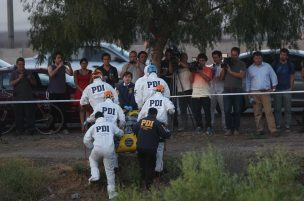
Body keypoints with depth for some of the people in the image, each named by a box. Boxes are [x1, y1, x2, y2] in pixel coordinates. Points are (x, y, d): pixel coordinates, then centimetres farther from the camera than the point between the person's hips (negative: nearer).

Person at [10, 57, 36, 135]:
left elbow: (34, 83, 16)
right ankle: (19, 129, -1)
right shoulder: (14, 73, 9)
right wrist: (18, 79, -15)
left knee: (29, 114, -4)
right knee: (18, 115, -3)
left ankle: (30, 129, -1)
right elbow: (11, 83, -3)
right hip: (18, 97, -1)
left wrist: (30, 79, -4)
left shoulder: (28, 73, 14)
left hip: (28, 97, 1)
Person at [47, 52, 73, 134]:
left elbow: (71, 74, -2)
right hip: (53, 92, -2)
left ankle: (64, 128, -1)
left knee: (63, 110, -3)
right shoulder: (51, 67, 3)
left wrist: (69, 66, -17)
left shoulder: (63, 67, 10)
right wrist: (58, 67, -22)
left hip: (62, 92, 2)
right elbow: (51, 74, -17)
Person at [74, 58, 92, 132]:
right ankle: (82, 126, -7)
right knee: (81, 108, -4)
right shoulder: (76, 72, 10)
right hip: (79, 92, 0)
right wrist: (81, 90, -10)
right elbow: (76, 83, 4)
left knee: (87, 109, -7)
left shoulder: (90, 72, 9)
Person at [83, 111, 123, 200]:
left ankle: (95, 175, 10)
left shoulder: (93, 127, 12)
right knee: (110, 170, 9)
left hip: (98, 149, 0)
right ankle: (111, 192, 10)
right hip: (109, 149, 0)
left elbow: (86, 140, 12)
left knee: (92, 159, 33)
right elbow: (120, 133, 28)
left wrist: (92, 147, 30)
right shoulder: (110, 125, 14)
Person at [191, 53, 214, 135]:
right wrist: (194, 71, -3)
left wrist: (200, 72, -13)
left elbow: (208, 79, -10)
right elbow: (192, 80, 8)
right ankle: (199, 126, 14)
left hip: (205, 94, -3)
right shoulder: (194, 69, 15)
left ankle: (208, 127, -3)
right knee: (196, 111, 3)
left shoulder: (208, 69, 7)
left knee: (207, 111, -5)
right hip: (195, 94, 3)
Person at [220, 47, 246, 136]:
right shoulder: (227, 63, 14)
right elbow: (221, 77, 14)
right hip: (227, 89, 2)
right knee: (227, 110, -5)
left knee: (237, 110, 0)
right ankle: (229, 129, -2)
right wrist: (224, 69, -2)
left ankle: (236, 129, 4)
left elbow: (242, 75, -9)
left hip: (237, 89, -2)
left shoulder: (241, 64, 7)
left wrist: (230, 71, -10)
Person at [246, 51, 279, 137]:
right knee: (257, 113, 1)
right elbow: (248, 81, 13)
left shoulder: (267, 66, 7)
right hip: (254, 92, 1)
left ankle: (273, 130, -14)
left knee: (269, 111, -10)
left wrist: (273, 87, 2)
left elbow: (273, 77, 11)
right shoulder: (250, 69, 8)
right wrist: (248, 92, 7)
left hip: (266, 92, -1)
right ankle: (259, 129, 9)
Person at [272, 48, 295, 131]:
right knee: (277, 109, 2)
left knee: (288, 109, -1)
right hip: (277, 89, 1)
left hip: (287, 90, -1)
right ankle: (278, 125, 8)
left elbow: (292, 77, 8)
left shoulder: (290, 65, 6)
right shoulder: (275, 64, 6)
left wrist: (291, 88, 0)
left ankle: (287, 126, 4)